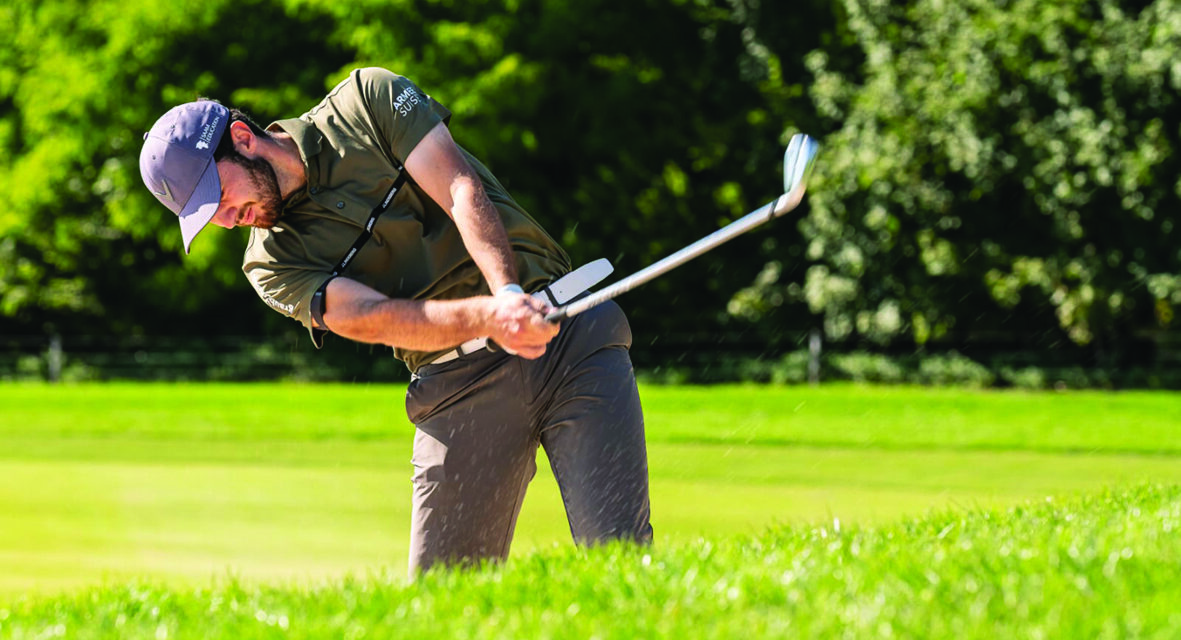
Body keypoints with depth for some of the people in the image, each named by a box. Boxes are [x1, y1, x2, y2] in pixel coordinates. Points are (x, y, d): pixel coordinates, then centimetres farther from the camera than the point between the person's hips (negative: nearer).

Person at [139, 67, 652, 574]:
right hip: (457, 387, 2)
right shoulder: (273, 265, 4)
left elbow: (462, 191, -7)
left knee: (617, 557, -16)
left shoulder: (369, 98, 5)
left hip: (569, 339, -2)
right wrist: (489, 315, -32)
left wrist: (509, 293, -25)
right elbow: (376, 318, -13)